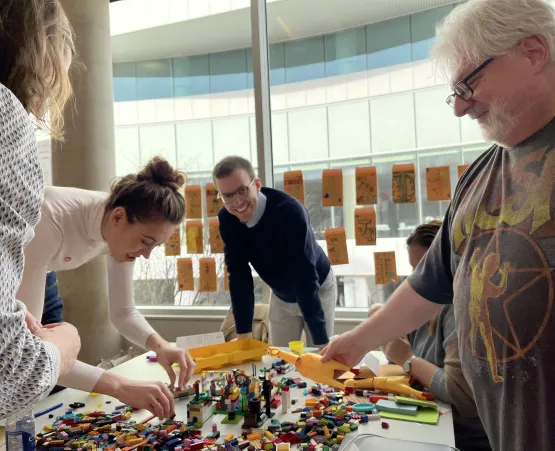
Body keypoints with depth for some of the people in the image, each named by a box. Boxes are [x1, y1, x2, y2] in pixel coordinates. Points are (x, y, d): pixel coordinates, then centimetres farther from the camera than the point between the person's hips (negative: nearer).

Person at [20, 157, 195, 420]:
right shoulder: (49, 223, -44)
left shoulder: (123, 230, -24)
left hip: (37, 274, 5)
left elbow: (123, 312, -14)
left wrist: (159, 344, -34)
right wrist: (119, 387, -54)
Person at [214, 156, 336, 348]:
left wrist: (321, 341, -36)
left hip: (318, 289, -4)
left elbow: (306, 279, -36)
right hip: (281, 297, 4)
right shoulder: (227, 219, -20)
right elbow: (238, 275, -15)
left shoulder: (290, 211, -35)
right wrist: (244, 334, -19)